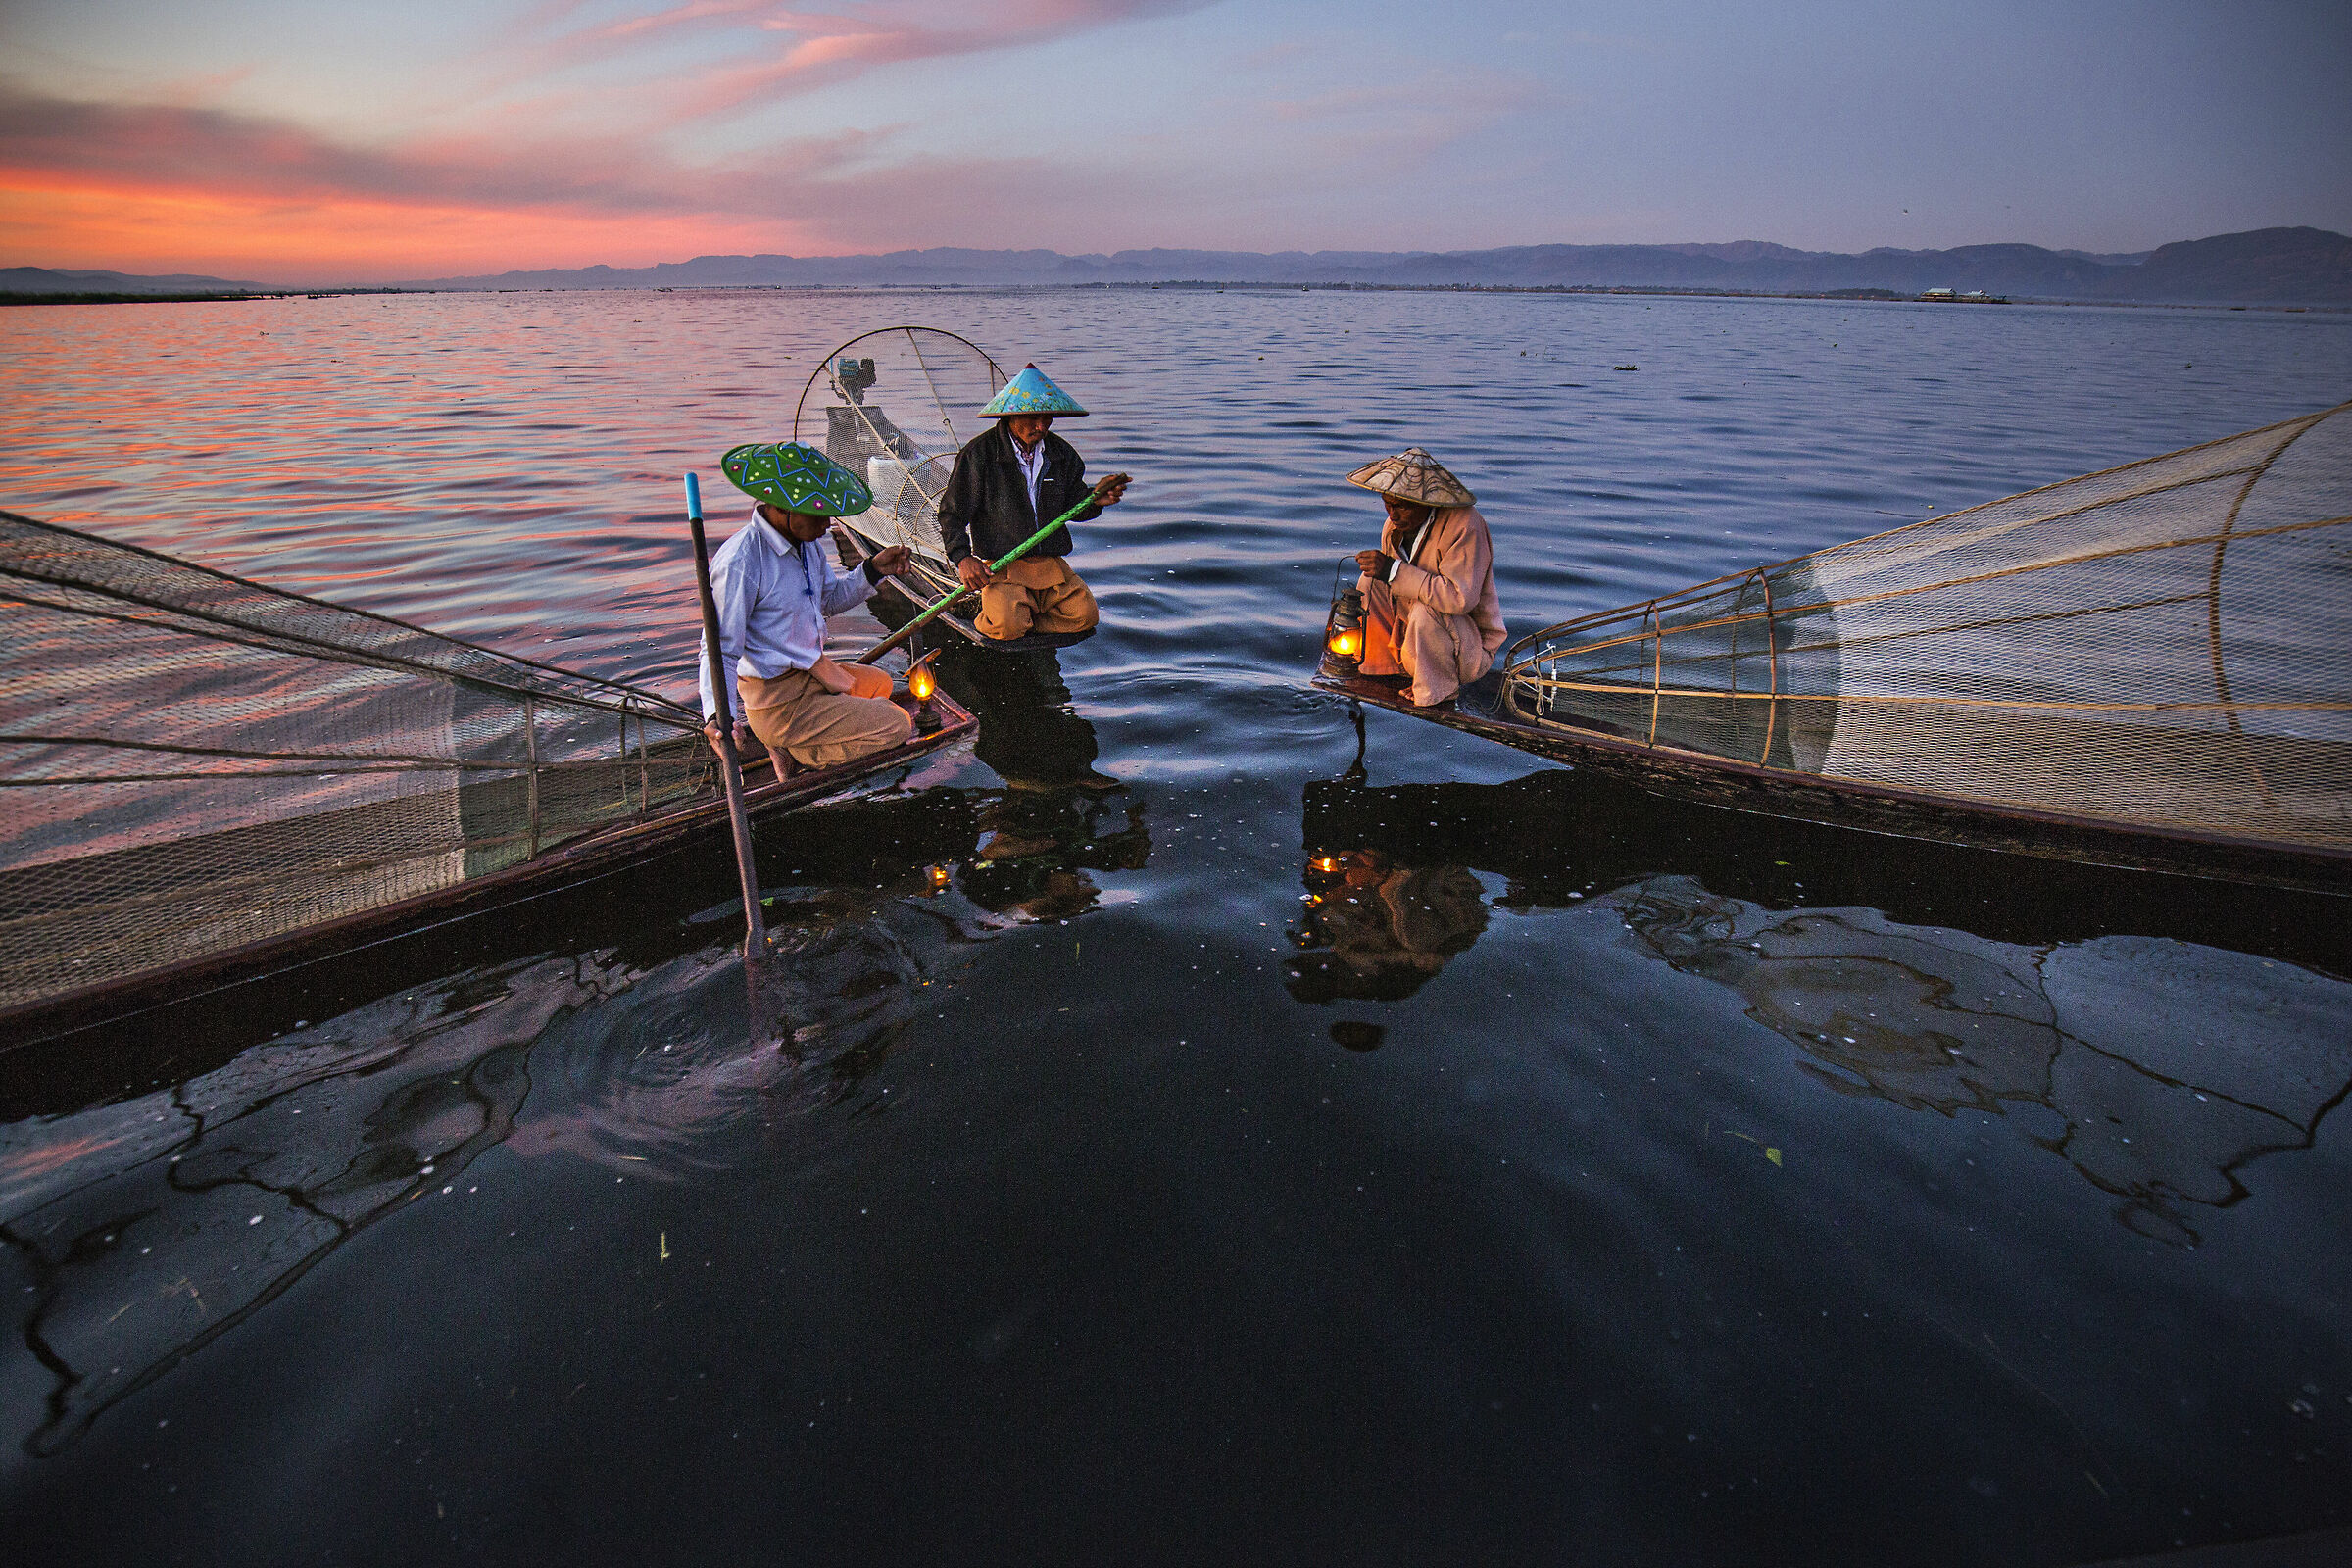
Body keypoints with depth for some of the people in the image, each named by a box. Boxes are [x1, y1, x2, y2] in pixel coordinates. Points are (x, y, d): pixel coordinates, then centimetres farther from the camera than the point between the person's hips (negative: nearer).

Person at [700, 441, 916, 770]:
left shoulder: (806, 542, 1)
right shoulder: (740, 561, -27)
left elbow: (830, 600, 18)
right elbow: (719, 650, -26)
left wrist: (873, 570, 1)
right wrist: (718, 718, -41)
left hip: (813, 671, 9)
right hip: (778, 700, -9)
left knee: (880, 684, 33)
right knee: (898, 725, -10)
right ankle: (794, 748, 0)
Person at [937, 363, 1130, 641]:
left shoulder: (1061, 454, 6)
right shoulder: (979, 454, -8)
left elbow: (1071, 508, 17)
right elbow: (951, 513, -2)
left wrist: (1095, 500, -6)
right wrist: (963, 558, -16)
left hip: (1050, 562, 4)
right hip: (1000, 564, -4)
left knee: (1084, 614, -18)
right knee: (1007, 624, -28)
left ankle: (1024, 618, 2)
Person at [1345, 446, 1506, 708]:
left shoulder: (1465, 524, -25)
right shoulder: (1395, 527, -3)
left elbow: (1460, 598, -35)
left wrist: (1392, 570, -35)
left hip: (1470, 649, -7)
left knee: (1426, 610, -36)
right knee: (1370, 581, -5)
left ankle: (1437, 689, -11)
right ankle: (1390, 665, 5)